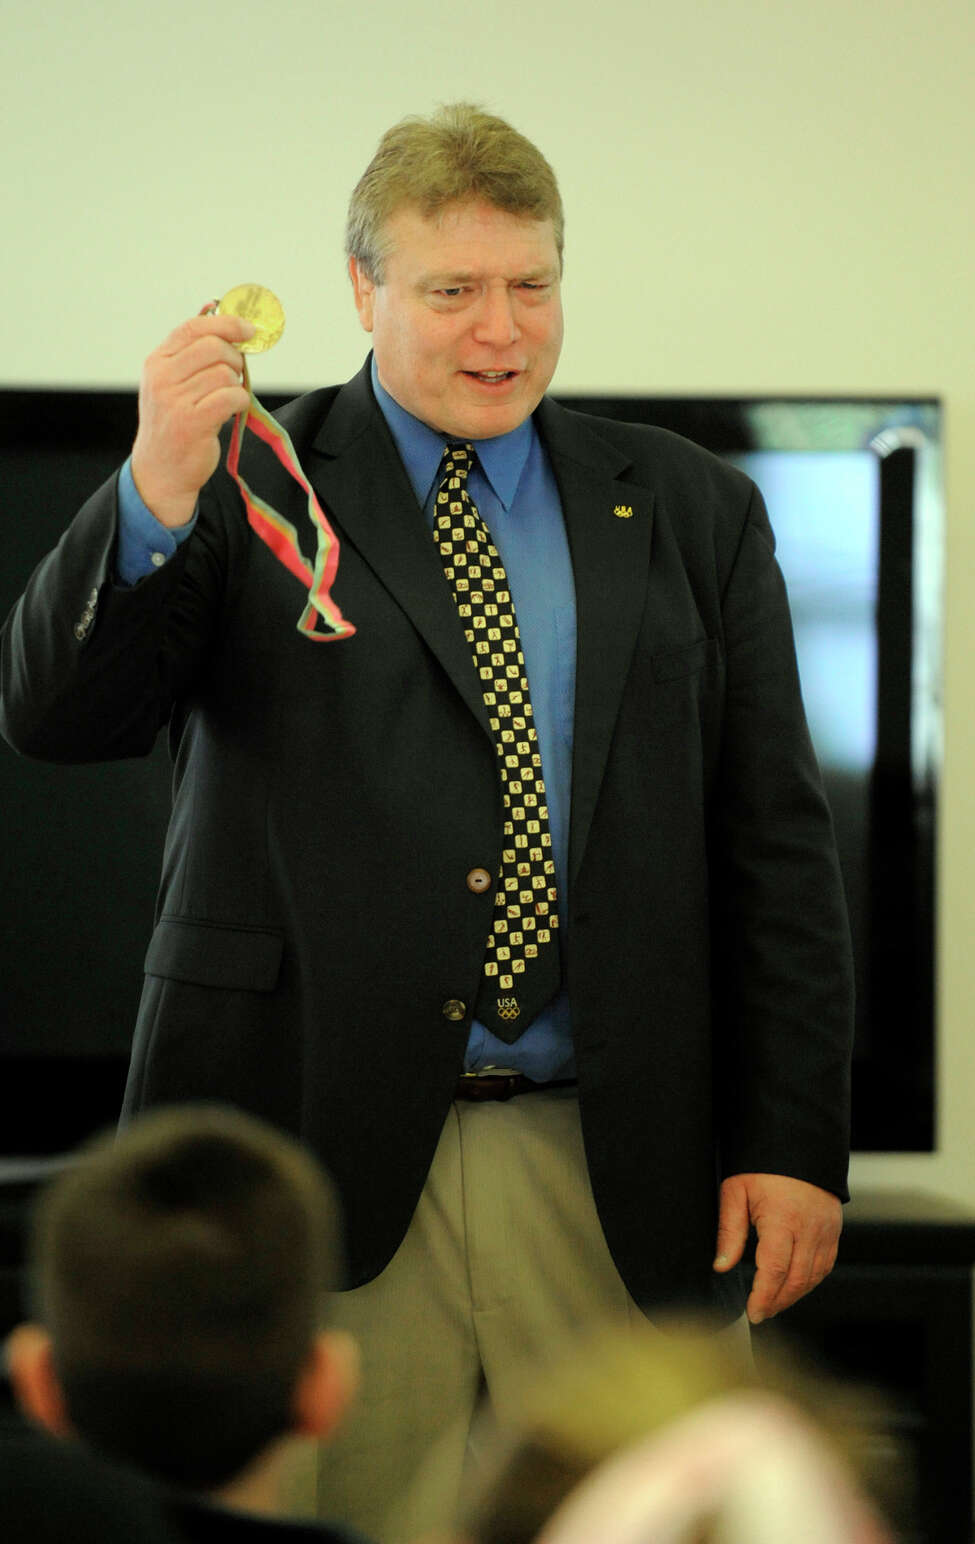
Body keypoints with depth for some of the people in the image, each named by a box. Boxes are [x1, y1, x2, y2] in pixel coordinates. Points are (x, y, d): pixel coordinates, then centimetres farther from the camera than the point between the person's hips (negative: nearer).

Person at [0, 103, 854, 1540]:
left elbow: (775, 845, 10)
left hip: (614, 1170, 2)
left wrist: (795, 1146, 2)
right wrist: (158, 493, -23)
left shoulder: (689, 513, 13)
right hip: (324, 1149, -2)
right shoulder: (246, 494, 6)